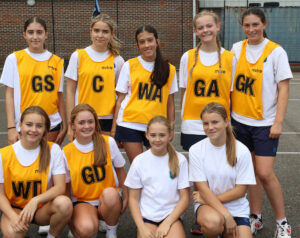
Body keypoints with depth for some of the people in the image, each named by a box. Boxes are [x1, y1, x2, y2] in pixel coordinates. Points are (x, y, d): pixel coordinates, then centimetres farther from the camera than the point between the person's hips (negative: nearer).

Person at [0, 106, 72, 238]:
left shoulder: (53, 150, -7)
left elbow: (60, 187, -11)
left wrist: (36, 200, -29)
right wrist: (13, 216, -22)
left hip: (43, 208, 1)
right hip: (15, 208, -1)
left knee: (64, 203, -32)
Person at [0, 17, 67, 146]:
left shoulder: (57, 61, 5)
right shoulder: (14, 59, 1)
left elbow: (59, 96, 8)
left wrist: (64, 127, 7)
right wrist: (11, 127, -7)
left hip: (52, 125, 2)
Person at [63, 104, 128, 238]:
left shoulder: (108, 142, -5)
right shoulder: (66, 153, -4)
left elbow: (120, 170, 7)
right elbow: (66, 187, 2)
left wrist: (125, 197, 3)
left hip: (110, 200, 1)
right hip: (82, 202, -1)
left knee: (109, 193, -36)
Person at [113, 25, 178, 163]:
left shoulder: (169, 69, 8)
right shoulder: (129, 65, 4)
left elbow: (170, 101, 12)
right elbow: (120, 98, 5)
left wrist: (171, 128, 8)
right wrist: (114, 129, 1)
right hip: (130, 124, -1)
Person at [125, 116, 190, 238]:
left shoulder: (180, 160, -1)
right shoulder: (139, 161, 0)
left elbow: (185, 198, 0)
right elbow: (133, 198, 3)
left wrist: (167, 223, -11)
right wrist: (142, 228, -9)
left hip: (172, 215, -1)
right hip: (146, 217, 1)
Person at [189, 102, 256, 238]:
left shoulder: (241, 151, -7)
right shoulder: (196, 150, -6)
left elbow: (240, 191, -5)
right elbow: (203, 189, -9)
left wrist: (210, 199, -11)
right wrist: (226, 215, -20)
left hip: (237, 208, 2)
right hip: (208, 206, -1)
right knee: (213, 221, -35)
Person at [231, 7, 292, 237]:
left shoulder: (276, 52, -6)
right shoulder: (237, 48, 5)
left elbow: (283, 89, -8)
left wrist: (278, 122, -14)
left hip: (265, 123, -4)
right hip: (241, 119, 4)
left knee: (265, 174, -8)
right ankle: (256, 218, 23)